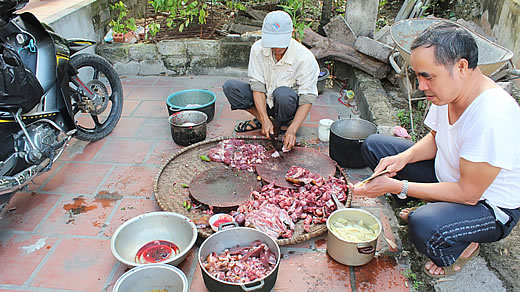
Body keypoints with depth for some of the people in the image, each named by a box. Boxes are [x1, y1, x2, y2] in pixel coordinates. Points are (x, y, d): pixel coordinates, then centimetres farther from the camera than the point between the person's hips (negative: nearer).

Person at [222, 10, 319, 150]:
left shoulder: (305, 58, -25)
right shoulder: (258, 48, -15)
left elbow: (307, 100, -24)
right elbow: (257, 86, -16)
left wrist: (292, 129, -37)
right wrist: (265, 119, -27)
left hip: (290, 104, -3)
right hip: (264, 101, 3)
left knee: (283, 93, -39)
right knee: (229, 86, -18)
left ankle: (278, 124, -8)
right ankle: (261, 120, -6)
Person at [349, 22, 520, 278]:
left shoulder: (493, 116, -35)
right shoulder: (448, 91, -10)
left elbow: (468, 193, -30)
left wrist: (397, 187, -30)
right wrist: (404, 157, -13)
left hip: (491, 207, -7)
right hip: (447, 175, 8)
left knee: (424, 227, -39)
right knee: (373, 145, 2)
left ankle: (464, 247, -2)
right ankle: (431, 207, 9)